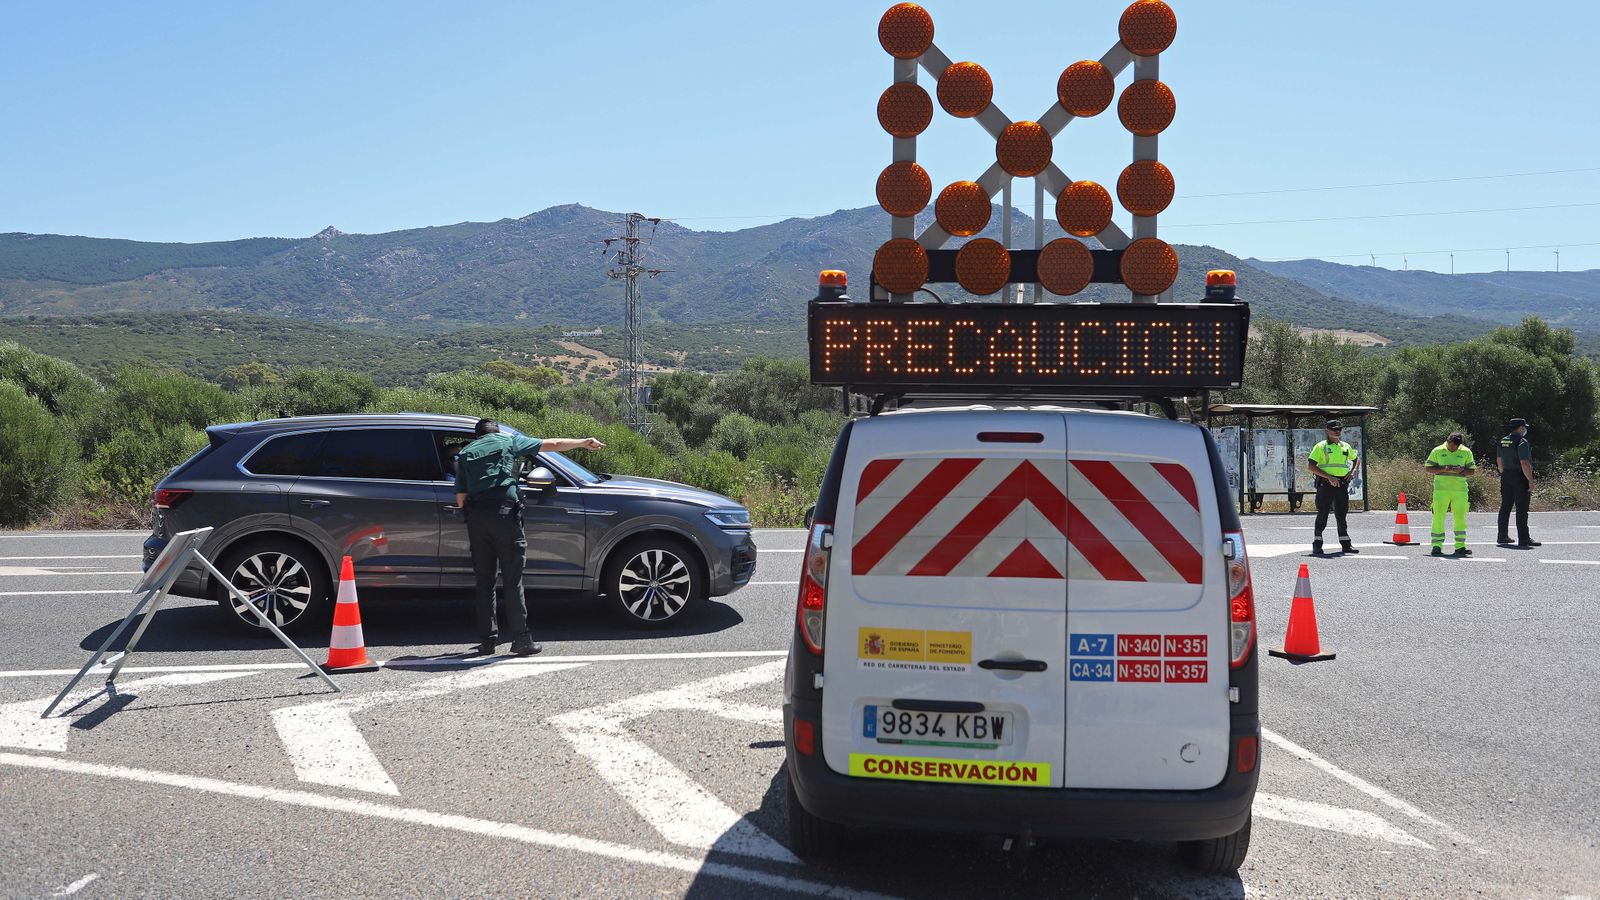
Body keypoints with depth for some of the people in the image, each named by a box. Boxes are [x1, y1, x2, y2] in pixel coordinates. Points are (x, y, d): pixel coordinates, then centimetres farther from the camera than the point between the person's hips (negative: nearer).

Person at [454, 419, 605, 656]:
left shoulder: (464, 453, 20)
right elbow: (553, 444, 18)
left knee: (484, 580, 9)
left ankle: (487, 640, 9)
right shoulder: (509, 441, 14)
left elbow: (460, 497, 13)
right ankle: (521, 639, -2)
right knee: (512, 579, -1)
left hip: (476, 516, 3)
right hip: (504, 512, -3)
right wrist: (584, 442, 28)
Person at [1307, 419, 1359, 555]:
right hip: (1325, 484, -5)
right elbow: (1310, 466, -10)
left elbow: (1356, 459, 31)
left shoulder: (1345, 447, 14)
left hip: (1342, 484, 5)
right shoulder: (1321, 446, -3)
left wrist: (1352, 472, 10)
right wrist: (1329, 477, -17)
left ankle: (1346, 544, 13)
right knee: (1322, 514, -3)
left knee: (1341, 514, 9)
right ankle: (1317, 544, 4)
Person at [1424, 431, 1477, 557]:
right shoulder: (1438, 451, 4)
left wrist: (1461, 471, -11)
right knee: (1438, 518, -5)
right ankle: (1437, 546, -1)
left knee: (1460, 518, 3)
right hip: (1441, 489, -2)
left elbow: (1472, 471, 11)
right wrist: (1443, 469, -13)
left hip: (1460, 490, 2)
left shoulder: (1466, 452, 8)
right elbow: (1428, 468, 4)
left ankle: (1460, 546, 10)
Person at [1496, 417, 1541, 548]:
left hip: (1506, 477, 8)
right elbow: (1524, 464, -21)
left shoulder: (1503, 441, 10)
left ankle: (1502, 536, 17)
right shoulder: (1522, 442, -15)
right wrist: (1531, 481, -17)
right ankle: (1523, 539, -7)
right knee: (1522, 509, -6)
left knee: (1505, 507, 12)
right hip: (1520, 478, -8)